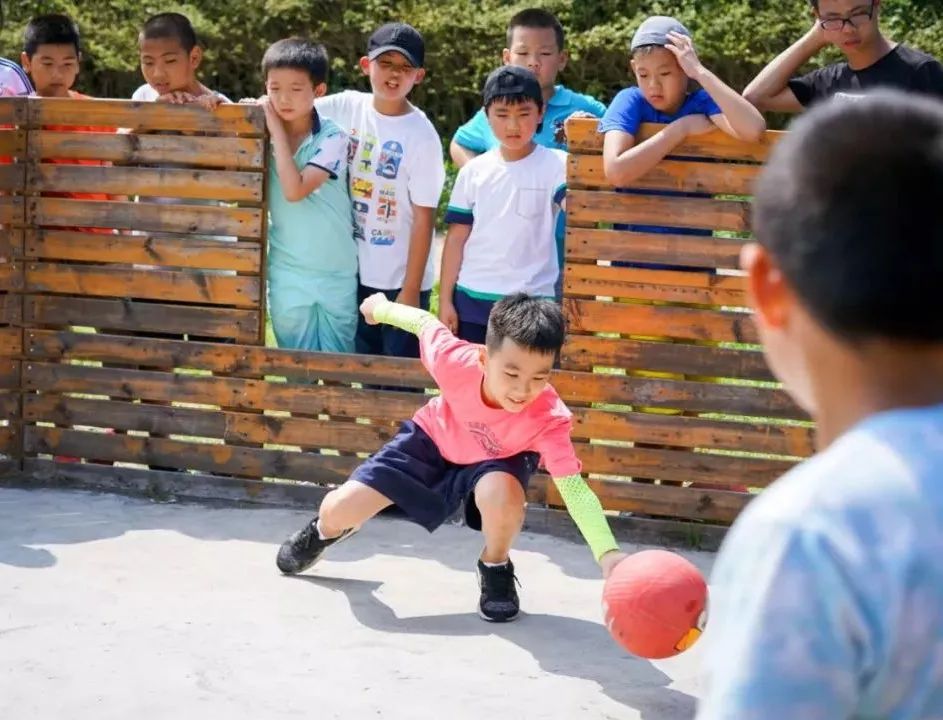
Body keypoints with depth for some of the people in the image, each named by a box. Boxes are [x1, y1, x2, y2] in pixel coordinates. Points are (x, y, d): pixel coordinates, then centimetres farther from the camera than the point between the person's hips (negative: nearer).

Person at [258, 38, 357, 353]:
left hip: (336, 273, -3)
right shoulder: (261, 133, -3)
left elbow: (294, 190, -26)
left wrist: (276, 130, -20)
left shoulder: (332, 138, -14)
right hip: (287, 275, 3)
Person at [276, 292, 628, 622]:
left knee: (502, 495, -39)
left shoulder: (550, 419, -41)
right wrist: (382, 308, 5)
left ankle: (496, 568, -3)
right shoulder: (456, 360, -38)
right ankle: (328, 529, 36)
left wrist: (609, 554, -63)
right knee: (339, 509, -7)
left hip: (496, 459, -1)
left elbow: (573, 488, -47)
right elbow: (426, 323, -17)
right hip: (433, 439, 1)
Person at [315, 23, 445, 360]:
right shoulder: (348, 107, -1)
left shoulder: (421, 136, -14)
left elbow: (424, 218, -12)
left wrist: (411, 289, -13)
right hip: (354, 273, 5)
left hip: (400, 280, -4)